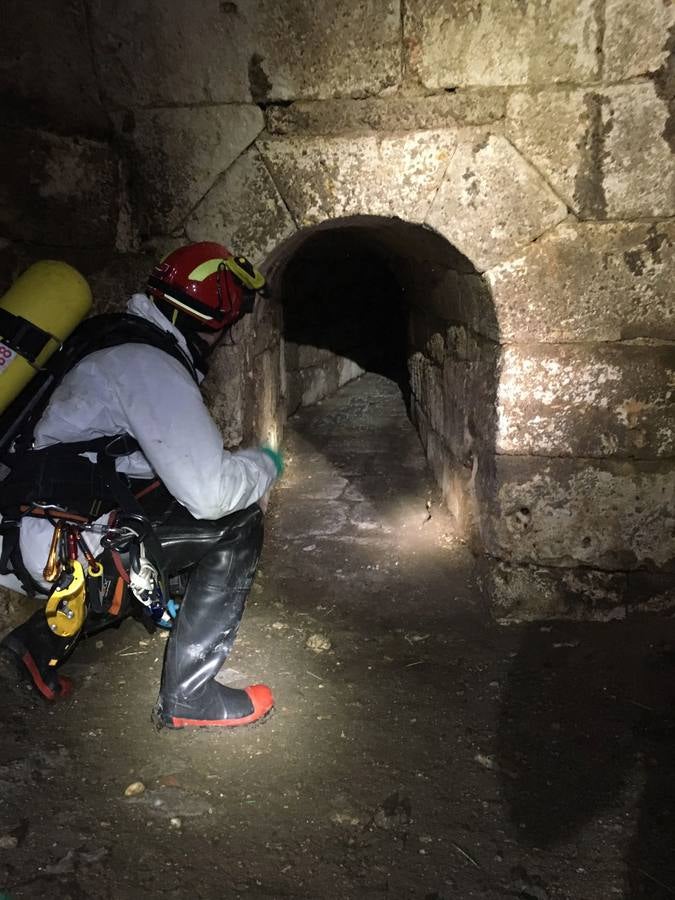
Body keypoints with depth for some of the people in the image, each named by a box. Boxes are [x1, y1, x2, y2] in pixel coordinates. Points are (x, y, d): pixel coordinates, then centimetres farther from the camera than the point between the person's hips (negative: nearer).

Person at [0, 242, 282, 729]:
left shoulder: (123, 341, 11)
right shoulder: (152, 366, -19)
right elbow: (209, 490, -25)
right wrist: (265, 464, -7)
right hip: (60, 546, -10)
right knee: (236, 522, -8)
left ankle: (44, 636, 26)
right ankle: (188, 695, 1)